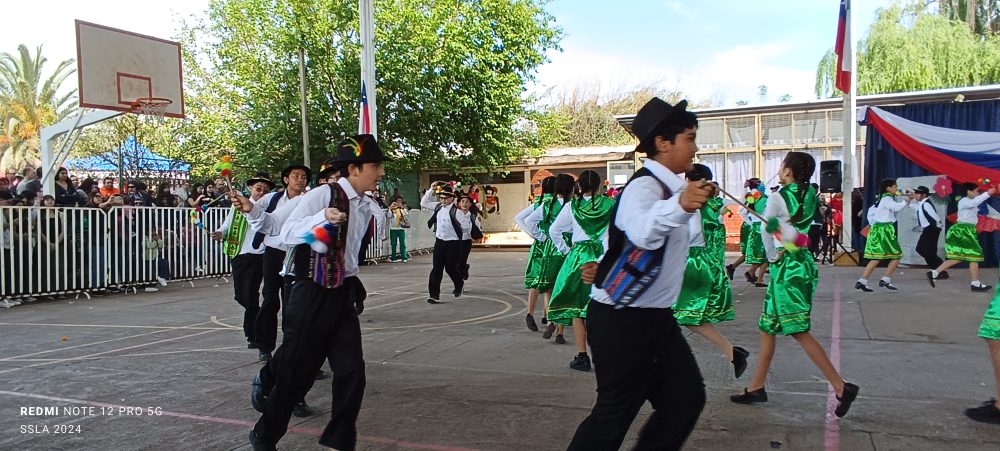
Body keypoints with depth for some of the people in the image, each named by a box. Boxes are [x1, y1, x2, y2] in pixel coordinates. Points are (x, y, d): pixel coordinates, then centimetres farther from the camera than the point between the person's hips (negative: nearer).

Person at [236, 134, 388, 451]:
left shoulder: (365, 209, 9)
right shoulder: (321, 195, -12)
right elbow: (286, 234, -17)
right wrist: (323, 217, -28)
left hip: (343, 295, 6)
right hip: (312, 294, -6)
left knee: (351, 372, -1)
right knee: (296, 372, 4)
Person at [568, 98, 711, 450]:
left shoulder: (668, 187, 11)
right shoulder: (644, 187, -20)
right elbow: (643, 232, -43)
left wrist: (610, 268, 21)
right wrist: (681, 205, -60)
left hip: (656, 318, 10)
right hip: (622, 322, -9)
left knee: (687, 400, 11)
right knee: (614, 415, -1)